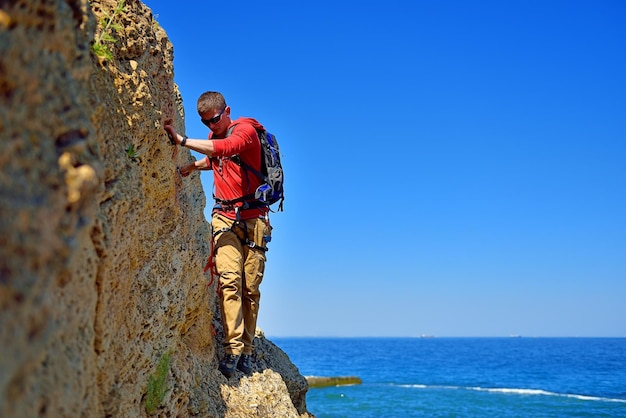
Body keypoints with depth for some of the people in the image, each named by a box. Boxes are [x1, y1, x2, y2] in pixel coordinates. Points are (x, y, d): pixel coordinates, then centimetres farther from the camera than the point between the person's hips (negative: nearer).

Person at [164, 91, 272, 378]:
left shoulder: (246, 130, -6)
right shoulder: (213, 137, 15)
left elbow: (225, 148, -29)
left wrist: (181, 140, -32)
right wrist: (190, 167, 22)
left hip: (253, 217, -4)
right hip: (225, 217, 4)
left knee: (251, 286, -2)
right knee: (230, 279, -15)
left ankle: (246, 350, 6)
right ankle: (232, 348, -19)